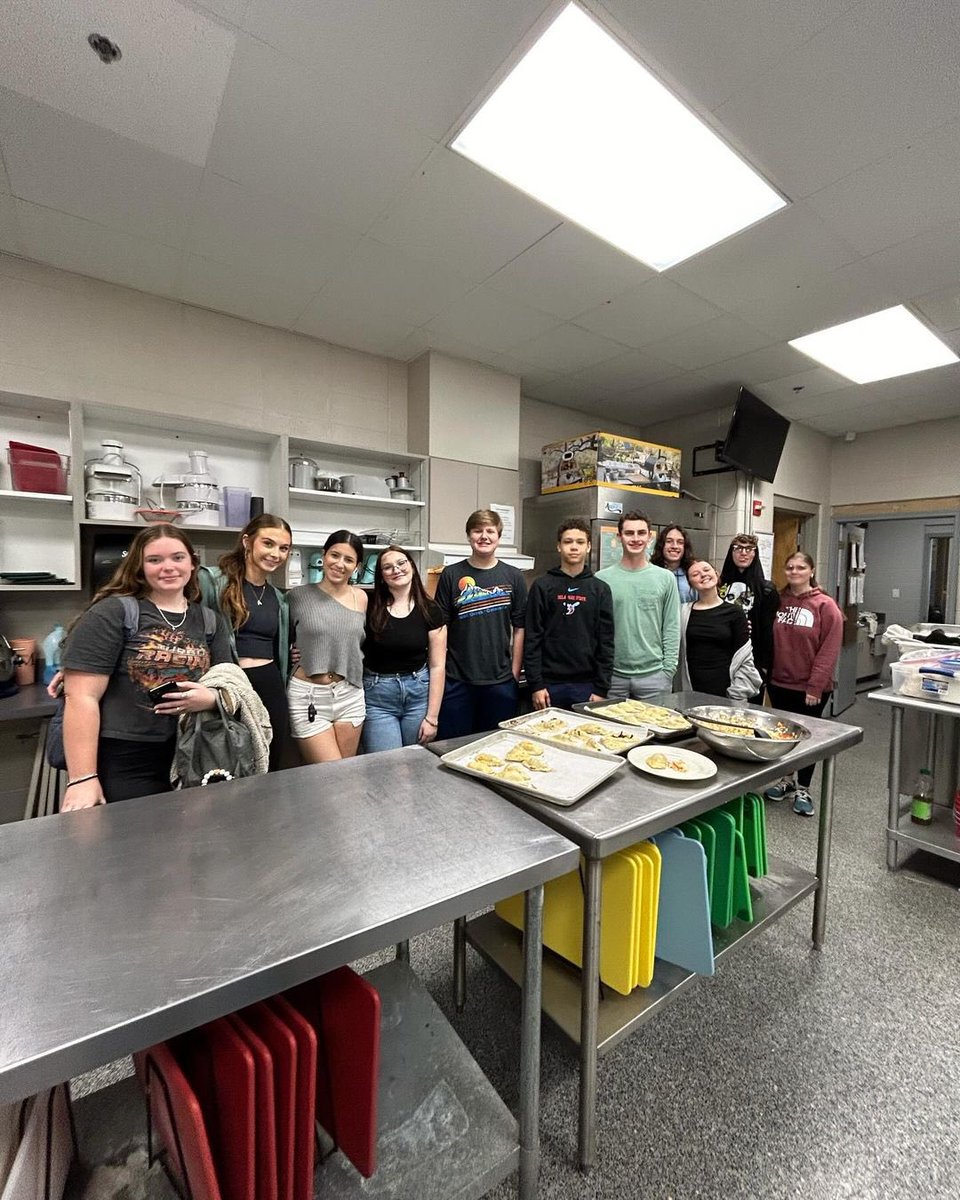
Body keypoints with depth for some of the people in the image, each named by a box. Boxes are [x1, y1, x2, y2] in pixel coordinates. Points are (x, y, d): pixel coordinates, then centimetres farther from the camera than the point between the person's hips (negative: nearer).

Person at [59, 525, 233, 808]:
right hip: (121, 765, -5)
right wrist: (82, 779, -16)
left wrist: (211, 698, -13)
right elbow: (82, 697, -12)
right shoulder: (111, 613, -8)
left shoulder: (211, 621, 6)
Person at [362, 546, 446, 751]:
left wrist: (432, 717, -5)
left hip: (419, 694, 1)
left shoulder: (429, 611, -3)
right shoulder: (369, 606, -5)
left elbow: (437, 666, -3)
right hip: (378, 696, -1)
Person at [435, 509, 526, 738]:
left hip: (501, 681, 1)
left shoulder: (512, 577, 3)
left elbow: (519, 629, 5)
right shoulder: (451, 575, 0)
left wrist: (515, 674, 2)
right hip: (457, 682, -1)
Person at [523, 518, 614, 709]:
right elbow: (532, 638, -3)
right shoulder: (542, 586, 0)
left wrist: (601, 689, -3)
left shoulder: (600, 589, 5)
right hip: (550, 684, -1)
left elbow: (606, 642, 2)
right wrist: (535, 685, -7)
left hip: (587, 685, 1)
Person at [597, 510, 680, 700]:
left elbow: (671, 629, 3)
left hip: (654, 674, 1)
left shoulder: (665, 578, 3)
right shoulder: (602, 578, -1)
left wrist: (668, 671, -3)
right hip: (613, 676, 0)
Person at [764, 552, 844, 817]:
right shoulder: (778, 601, 3)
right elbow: (768, 640, 8)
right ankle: (786, 780, 33)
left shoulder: (825, 606, -8)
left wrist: (815, 686, -15)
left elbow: (829, 650, -12)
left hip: (810, 688, -3)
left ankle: (803, 790, 25)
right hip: (779, 683, 4)